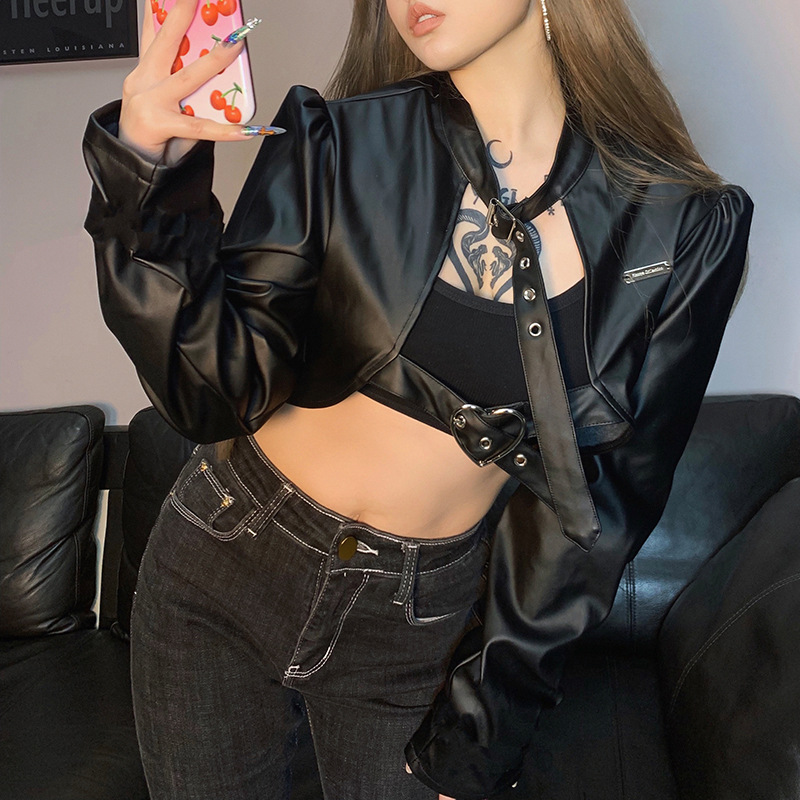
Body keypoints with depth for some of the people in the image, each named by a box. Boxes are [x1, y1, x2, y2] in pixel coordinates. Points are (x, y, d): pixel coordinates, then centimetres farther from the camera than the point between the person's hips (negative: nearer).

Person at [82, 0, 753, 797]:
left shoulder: (683, 229, -9)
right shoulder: (339, 145, -11)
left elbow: (606, 496, -4)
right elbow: (218, 394, -14)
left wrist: (483, 735, 0)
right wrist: (151, 175, -29)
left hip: (421, 621, 0)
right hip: (228, 570, 1)